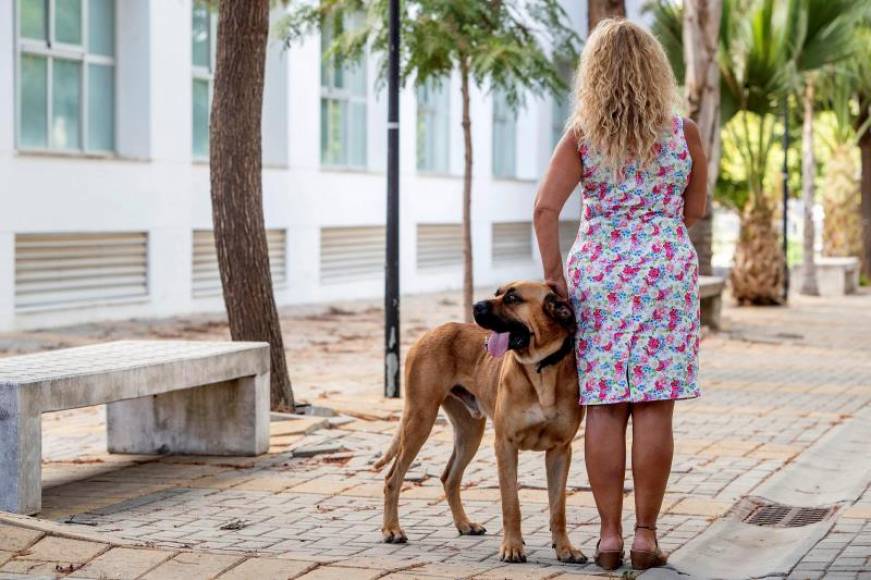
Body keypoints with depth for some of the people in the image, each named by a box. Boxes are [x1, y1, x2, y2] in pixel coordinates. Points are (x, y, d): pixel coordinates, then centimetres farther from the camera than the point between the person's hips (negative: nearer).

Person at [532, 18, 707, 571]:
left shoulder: (581, 136, -2)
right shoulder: (684, 133, 0)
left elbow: (546, 207, -11)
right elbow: (693, 211, 9)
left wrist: (554, 273, -5)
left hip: (596, 273, 1)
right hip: (666, 271, 0)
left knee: (605, 408, 4)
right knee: (654, 409, 1)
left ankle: (610, 534, 6)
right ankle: (646, 535, 4)